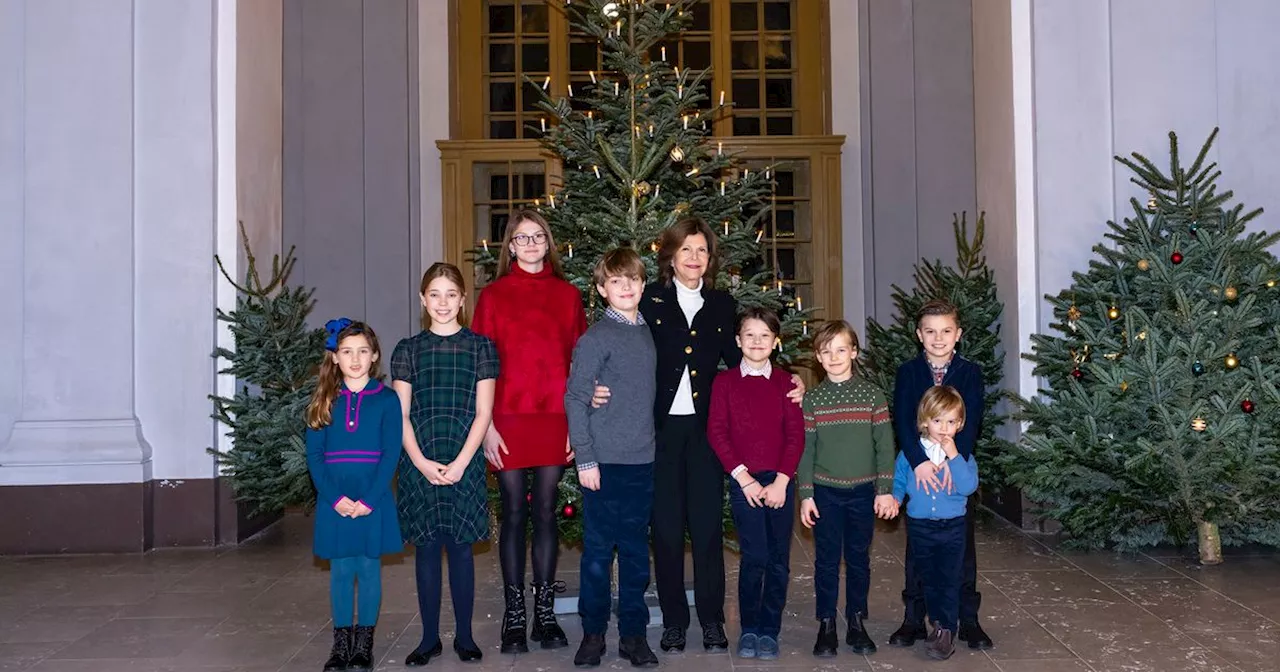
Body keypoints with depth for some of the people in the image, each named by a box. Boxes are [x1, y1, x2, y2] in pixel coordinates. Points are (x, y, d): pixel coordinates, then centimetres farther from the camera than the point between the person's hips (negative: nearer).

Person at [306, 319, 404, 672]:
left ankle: (364, 643, 17)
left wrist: (369, 499, -15)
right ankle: (341, 642, 19)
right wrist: (335, 497, -12)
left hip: (372, 500, -1)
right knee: (341, 570, 8)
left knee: (369, 568, 6)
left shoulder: (386, 399, -1)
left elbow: (391, 454, -6)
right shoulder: (324, 401, 5)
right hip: (335, 502, 2)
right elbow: (313, 455, 0)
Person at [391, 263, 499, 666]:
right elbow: (400, 415, 4)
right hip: (420, 464, 1)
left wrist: (460, 463, -10)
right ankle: (429, 637, 15)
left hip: (464, 462, -1)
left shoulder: (480, 347, 4)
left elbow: (482, 413, 0)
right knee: (426, 548, 5)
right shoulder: (408, 350, 8)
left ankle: (464, 636, 15)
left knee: (460, 547, 3)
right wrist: (421, 463, -9)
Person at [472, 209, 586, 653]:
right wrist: (486, 425, -5)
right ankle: (514, 616, 13)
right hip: (508, 419, -1)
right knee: (514, 513, 4)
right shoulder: (494, 295, 4)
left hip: (554, 418, 1)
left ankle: (545, 613, 16)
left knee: (546, 512, 7)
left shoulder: (567, 294, 8)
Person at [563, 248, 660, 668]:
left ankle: (633, 634, 19)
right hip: (604, 460, -5)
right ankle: (593, 633, 16)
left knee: (636, 550, 10)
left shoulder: (649, 333, 10)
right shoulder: (595, 338, -7)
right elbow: (575, 400, -8)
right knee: (598, 550, 4)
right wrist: (585, 459, -11)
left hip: (642, 460, 5)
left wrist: (653, 445, 11)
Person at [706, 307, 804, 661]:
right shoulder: (725, 381, 3)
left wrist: (781, 482, -8)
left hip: (780, 481, 2)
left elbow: (796, 435, 2)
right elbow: (716, 432, -2)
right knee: (754, 556, -7)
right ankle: (749, 629, 10)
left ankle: (770, 631, 17)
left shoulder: (785, 383, 6)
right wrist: (743, 477, -9)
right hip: (744, 481, -2)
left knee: (779, 559, 4)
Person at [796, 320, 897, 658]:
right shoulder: (812, 399, 1)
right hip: (825, 492, 0)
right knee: (826, 560, 6)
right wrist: (805, 494, -1)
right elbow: (806, 449, 2)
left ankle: (857, 623, 22)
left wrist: (885, 490, -5)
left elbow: (884, 444, -1)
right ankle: (826, 626, 17)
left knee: (859, 559, 10)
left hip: (863, 491, 0)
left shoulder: (872, 394, -1)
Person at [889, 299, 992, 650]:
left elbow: (970, 421, -12)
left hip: (958, 470, 0)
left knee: (962, 545, 7)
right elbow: (903, 420, -13)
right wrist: (919, 461, -27)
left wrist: (953, 460, -27)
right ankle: (913, 619, 17)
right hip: (918, 469, 0)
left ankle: (968, 619, 17)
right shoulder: (908, 372, -1)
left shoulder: (970, 372, -1)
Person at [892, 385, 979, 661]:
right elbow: (898, 480, 7)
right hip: (919, 526, 2)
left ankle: (947, 631, 8)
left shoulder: (962, 454, -4)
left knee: (949, 580, 0)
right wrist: (894, 497, -13)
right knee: (928, 578, 13)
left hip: (952, 527, -2)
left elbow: (969, 486, -18)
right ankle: (939, 622, 29)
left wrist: (953, 456, -23)